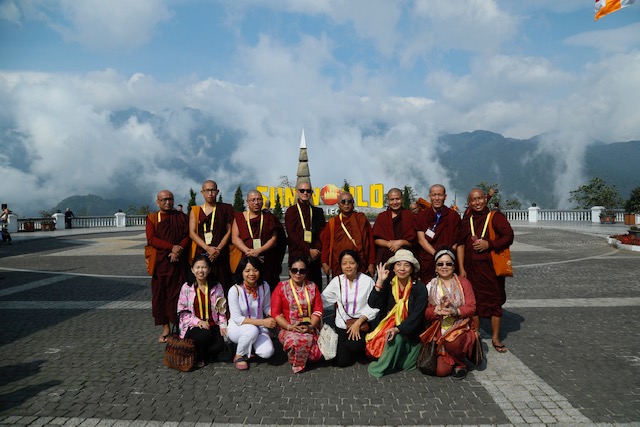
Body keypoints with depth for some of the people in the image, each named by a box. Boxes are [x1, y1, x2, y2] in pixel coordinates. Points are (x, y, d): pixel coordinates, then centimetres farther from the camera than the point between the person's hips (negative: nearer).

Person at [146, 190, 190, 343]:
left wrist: (179, 249, -15)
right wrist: (172, 247, -16)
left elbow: (187, 236, 3)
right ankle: (165, 329, 11)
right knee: (160, 295, 2)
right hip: (160, 262, 0)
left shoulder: (181, 217, 11)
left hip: (179, 262, 0)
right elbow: (151, 239, -5)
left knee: (178, 294, -2)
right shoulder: (152, 218, 8)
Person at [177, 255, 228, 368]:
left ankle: (206, 355, 12)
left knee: (219, 346, -25)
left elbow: (221, 309, 9)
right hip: (193, 326, -2)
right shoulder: (186, 288, -2)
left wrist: (223, 325, -5)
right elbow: (183, 312, -2)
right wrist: (198, 321, -15)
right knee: (205, 335, -34)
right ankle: (198, 358, -2)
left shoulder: (217, 287, 4)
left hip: (212, 325, 2)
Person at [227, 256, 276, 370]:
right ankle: (239, 355, -7)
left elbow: (267, 307, 4)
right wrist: (263, 322, -26)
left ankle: (250, 345, 12)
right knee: (252, 330, -37)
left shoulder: (264, 286, -9)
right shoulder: (235, 290, -20)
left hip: (259, 326, 3)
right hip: (237, 327, -3)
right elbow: (237, 318, -20)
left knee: (267, 352, -23)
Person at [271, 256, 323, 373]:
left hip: (309, 328, 3)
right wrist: (289, 326, -17)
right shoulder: (281, 287, 4)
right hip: (287, 329, -2)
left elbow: (318, 311, 4)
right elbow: (275, 313, -3)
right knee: (294, 340, -34)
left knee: (307, 339, -29)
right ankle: (296, 364, -2)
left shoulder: (312, 287, 12)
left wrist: (310, 326, -14)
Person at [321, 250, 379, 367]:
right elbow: (322, 299, -3)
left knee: (354, 346, -30)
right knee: (341, 361, -7)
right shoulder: (337, 281, 0)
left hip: (362, 324, -2)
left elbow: (373, 306, -9)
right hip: (342, 325, 2)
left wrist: (358, 322, -16)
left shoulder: (367, 281, -7)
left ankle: (362, 349, 7)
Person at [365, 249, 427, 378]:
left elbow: (417, 315, -15)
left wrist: (398, 329, -26)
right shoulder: (388, 284, -4)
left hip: (411, 332, 1)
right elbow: (373, 304, -16)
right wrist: (380, 281, -23)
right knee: (395, 338, -27)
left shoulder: (419, 288, -9)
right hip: (389, 327, -1)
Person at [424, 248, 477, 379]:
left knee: (451, 342, -36)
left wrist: (455, 311, -22)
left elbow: (471, 308, -3)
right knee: (440, 371, -17)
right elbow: (425, 313, 3)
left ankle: (461, 364, -2)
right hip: (439, 331, 1)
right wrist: (437, 310, -19)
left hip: (460, 328, -1)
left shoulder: (463, 283, 7)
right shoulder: (431, 286, 9)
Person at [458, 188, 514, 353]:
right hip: (472, 268, 2)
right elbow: (460, 244, 6)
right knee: (474, 302, 6)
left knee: (495, 301, 4)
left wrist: (488, 244, -17)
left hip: (492, 267, -2)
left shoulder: (496, 217, 0)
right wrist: (461, 268, 0)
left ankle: (495, 338, 17)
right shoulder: (466, 221, 9)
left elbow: (509, 236, -6)